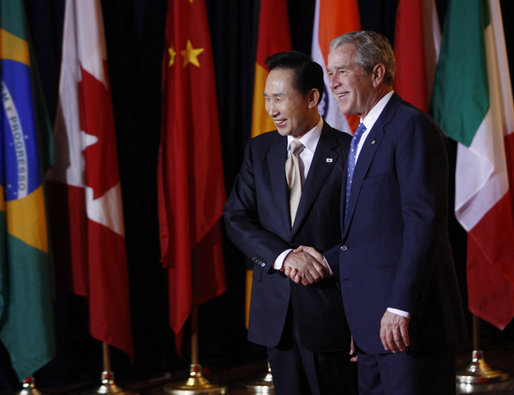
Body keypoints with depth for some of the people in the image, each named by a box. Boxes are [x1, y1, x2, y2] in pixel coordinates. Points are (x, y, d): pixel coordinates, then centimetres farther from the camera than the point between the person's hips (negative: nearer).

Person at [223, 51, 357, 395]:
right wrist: (284, 256, -15)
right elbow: (236, 218, 0)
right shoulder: (259, 150, 9)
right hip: (276, 311, 4)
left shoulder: (349, 152, -5)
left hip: (329, 310, -4)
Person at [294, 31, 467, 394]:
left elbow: (423, 222, -19)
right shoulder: (365, 136, 19)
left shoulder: (411, 127, -11)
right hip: (373, 324, 9)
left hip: (408, 320, -9)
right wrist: (328, 261, 10)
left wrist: (401, 307, -23)